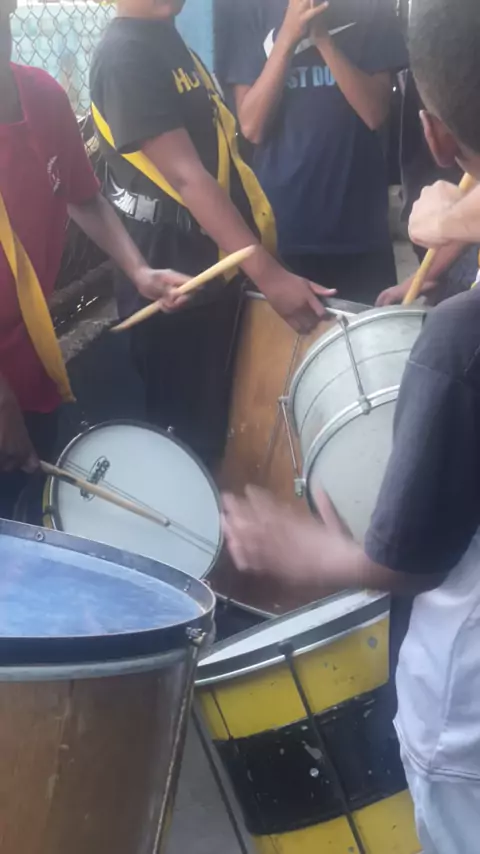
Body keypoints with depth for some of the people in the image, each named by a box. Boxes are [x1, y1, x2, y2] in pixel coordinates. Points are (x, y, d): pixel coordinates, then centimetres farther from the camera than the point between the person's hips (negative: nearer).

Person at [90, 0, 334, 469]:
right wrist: (269, 274, -32)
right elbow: (185, 175, -26)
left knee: (211, 424, 20)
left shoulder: (170, 39, 11)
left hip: (211, 262, 9)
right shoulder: (125, 55, -18)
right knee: (184, 433, 2)